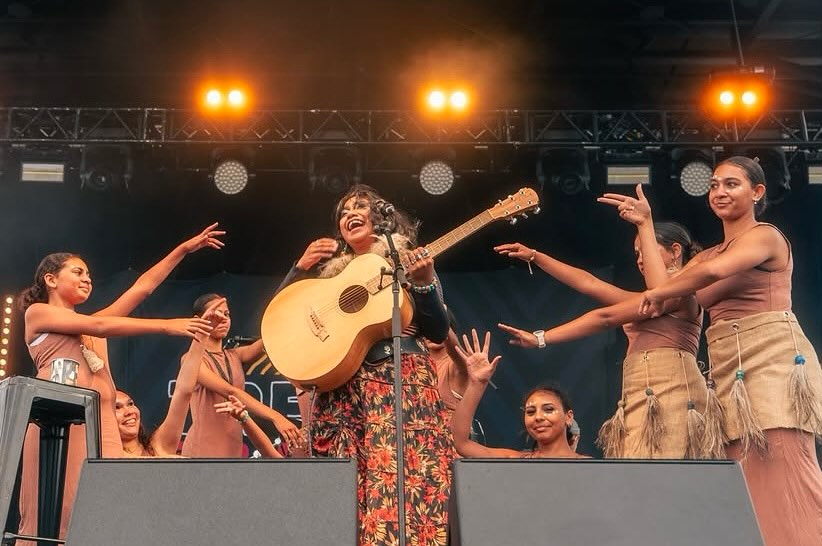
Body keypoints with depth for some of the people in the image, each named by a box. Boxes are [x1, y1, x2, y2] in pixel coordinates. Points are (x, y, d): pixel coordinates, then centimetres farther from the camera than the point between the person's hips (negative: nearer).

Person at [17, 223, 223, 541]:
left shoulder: (91, 324, 28)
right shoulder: (37, 313, 10)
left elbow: (143, 287, 24)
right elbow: (100, 327, -3)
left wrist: (184, 249, 19)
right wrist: (168, 326, -8)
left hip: (102, 424, 7)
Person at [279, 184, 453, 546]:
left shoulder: (408, 261, 11)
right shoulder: (330, 270, 18)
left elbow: (438, 333, 4)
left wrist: (424, 283, -10)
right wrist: (300, 267, 0)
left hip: (402, 383, -2)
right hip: (342, 387, 2)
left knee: (403, 478, -14)